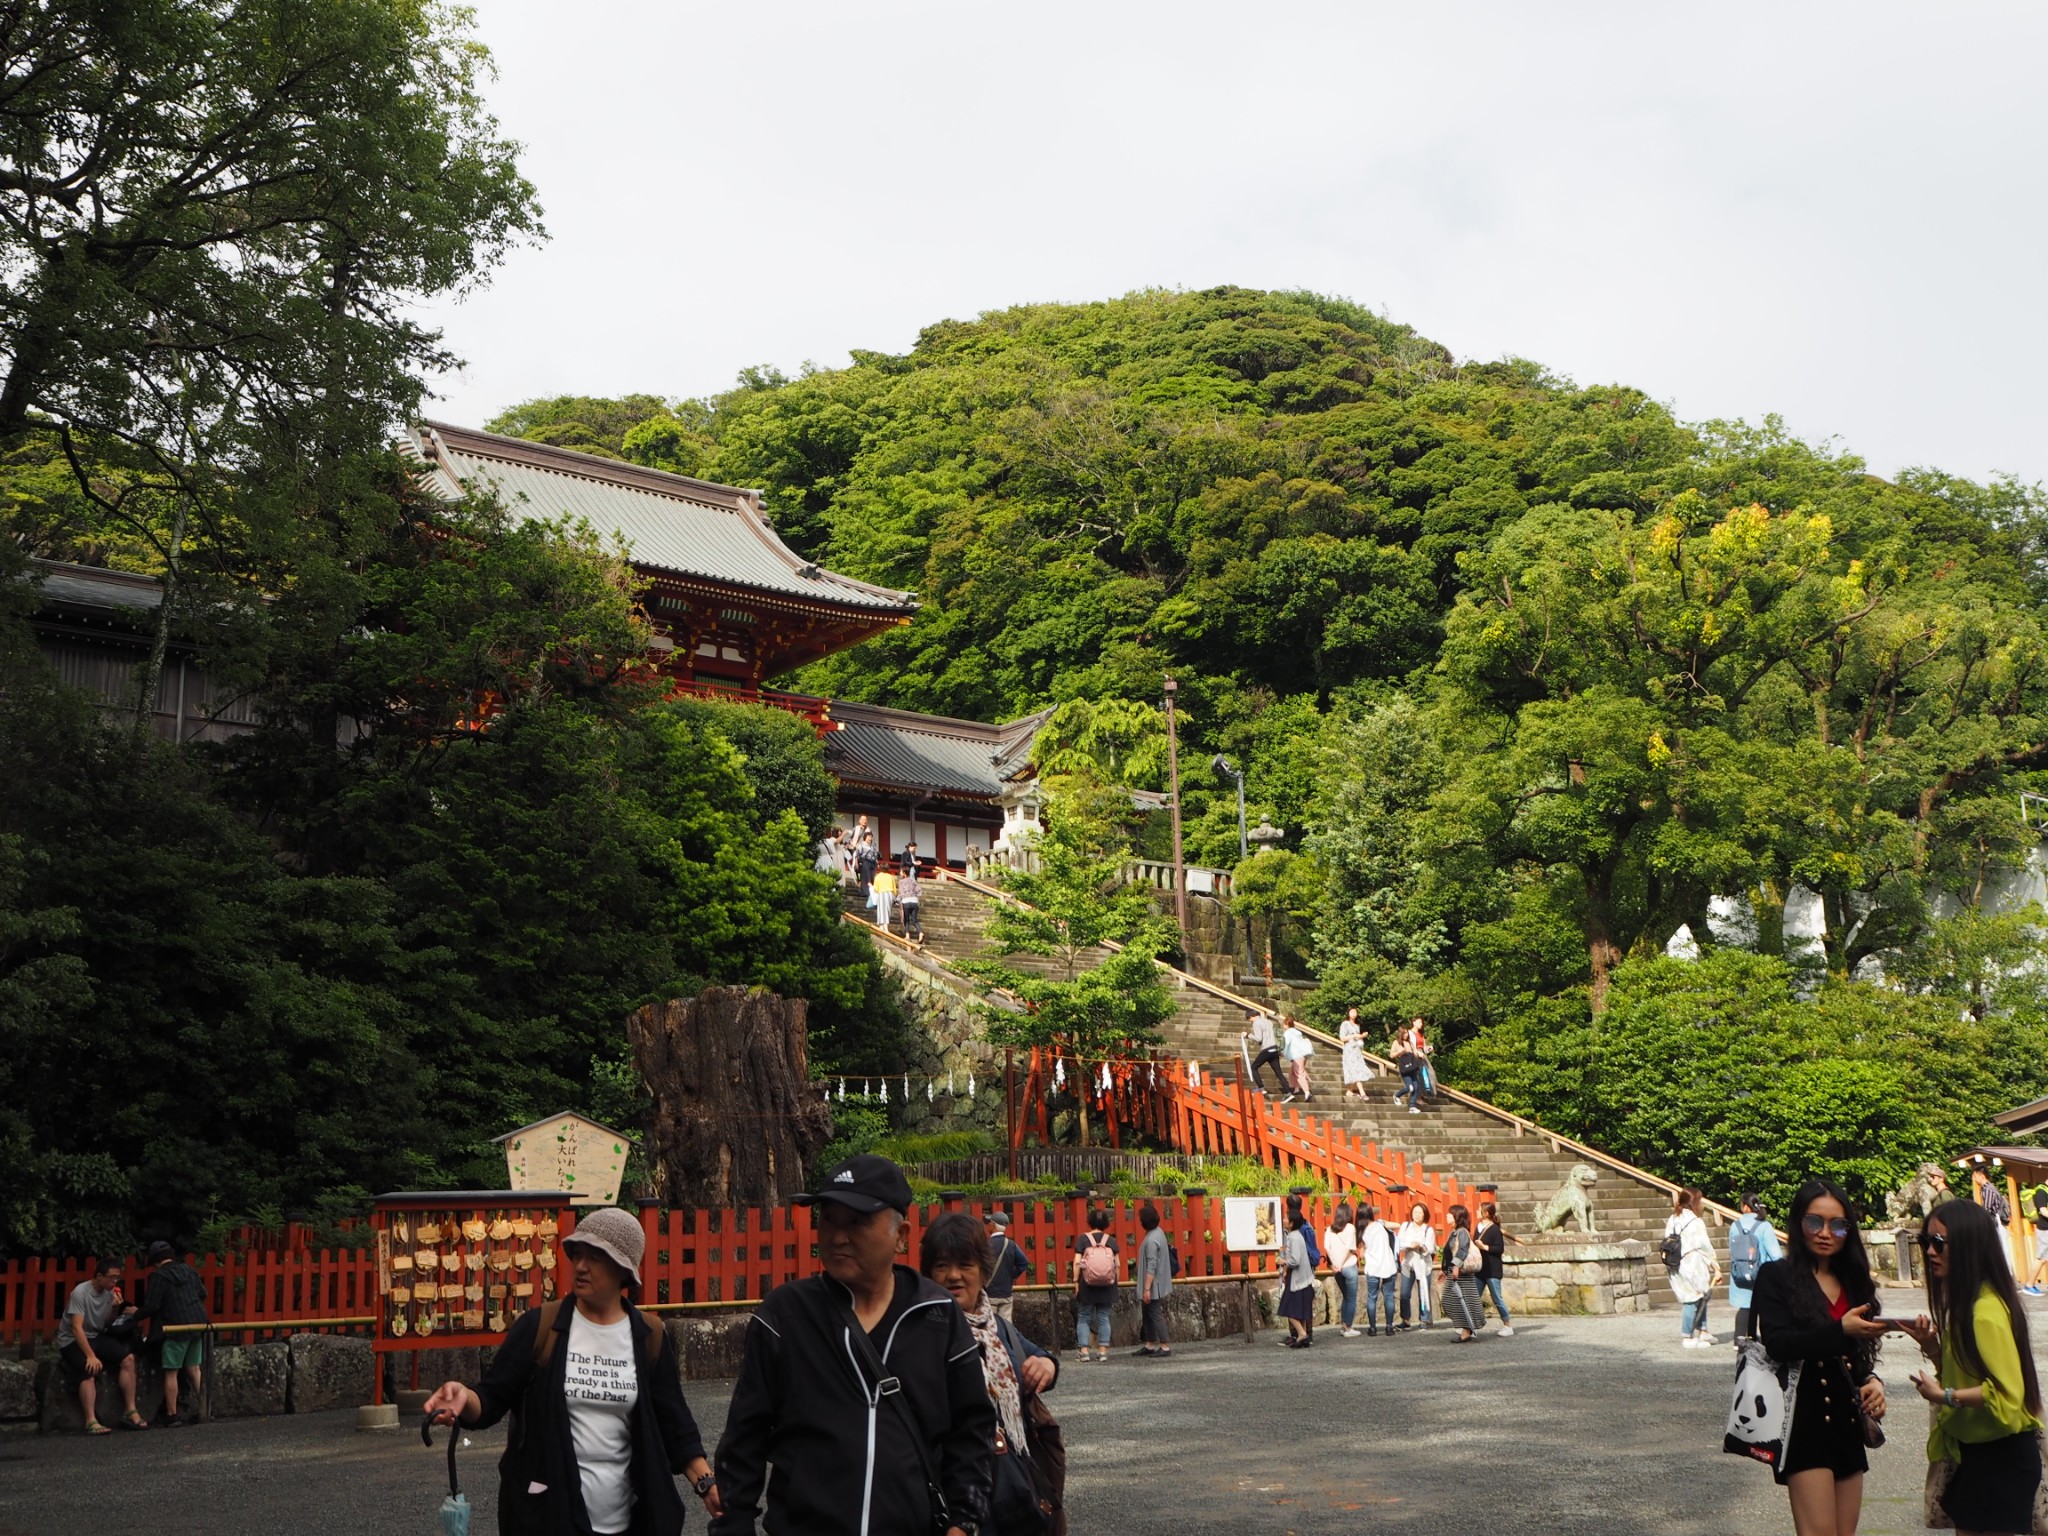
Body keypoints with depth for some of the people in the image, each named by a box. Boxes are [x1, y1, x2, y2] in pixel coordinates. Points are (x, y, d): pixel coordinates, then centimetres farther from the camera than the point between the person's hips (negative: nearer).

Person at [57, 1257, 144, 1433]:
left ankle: (130, 1412, -13)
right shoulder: (80, 1292, -19)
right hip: (72, 1340, -6)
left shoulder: (110, 1292, 1)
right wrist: (90, 1356, -31)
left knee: (128, 1358, -14)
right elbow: (77, 1328, -25)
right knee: (89, 1370, -33)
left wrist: (115, 1308, -12)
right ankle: (91, 1421, -39)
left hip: (96, 1336, 6)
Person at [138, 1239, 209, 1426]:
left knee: (171, 1372, 0)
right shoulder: (189, 1270, 10)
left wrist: (136, 1314, 5)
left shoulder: (159, 1276, -10)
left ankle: (171, 1415, 1)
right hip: (197, 1325, 7)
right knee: (194, 1369, 15)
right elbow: (203, 1294, 15)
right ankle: (199, 1410, 17)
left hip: (175, 1328, -7)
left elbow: (151, 1306, -12)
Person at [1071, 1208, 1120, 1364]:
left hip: (1087, 1284, -2)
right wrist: (1115, 1281, 10)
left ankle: (1084, 1351, -1)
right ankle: (1103, 1351, 6)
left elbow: (1077, 1262, -7)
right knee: (1103, 1318, 9)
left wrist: (1075, 1281, -3)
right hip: (1106, 1286, 2)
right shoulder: (1111, 1240, 3)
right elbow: (1117, 1265, 1)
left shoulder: (1083, 1239, -2)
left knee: (1083, 1318, 6)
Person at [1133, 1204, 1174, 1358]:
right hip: (1155, 1284, 10)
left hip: (1153, 1285, -10)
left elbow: (1151, 1266, -24)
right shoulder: (1158, 1233, 7)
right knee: (1147, 1315, 16)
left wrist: (1147, 1288, -23)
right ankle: (1149, 1345, 22)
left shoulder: (1151, 1240, -23)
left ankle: (1165, 1347, 0)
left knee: (1155, 1315, -3)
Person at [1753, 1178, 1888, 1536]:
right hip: (1803, 1421, -6)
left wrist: (1872, 1381, 0)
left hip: (1847, 1422, 6)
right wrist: (1840, 1329, -30)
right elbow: (1777, 1343, -17)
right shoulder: (1776, 1276, -3)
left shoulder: (1852, 1282, 15)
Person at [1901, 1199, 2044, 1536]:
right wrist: (1930, 1345, 1)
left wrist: (1945, 1396, -20)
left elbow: (2007, 1394, -26)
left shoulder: (1985, 1312, -21)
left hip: (2000, 1457, -10)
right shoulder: (1963, 1303, 9)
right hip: (1975, 1451, 10)